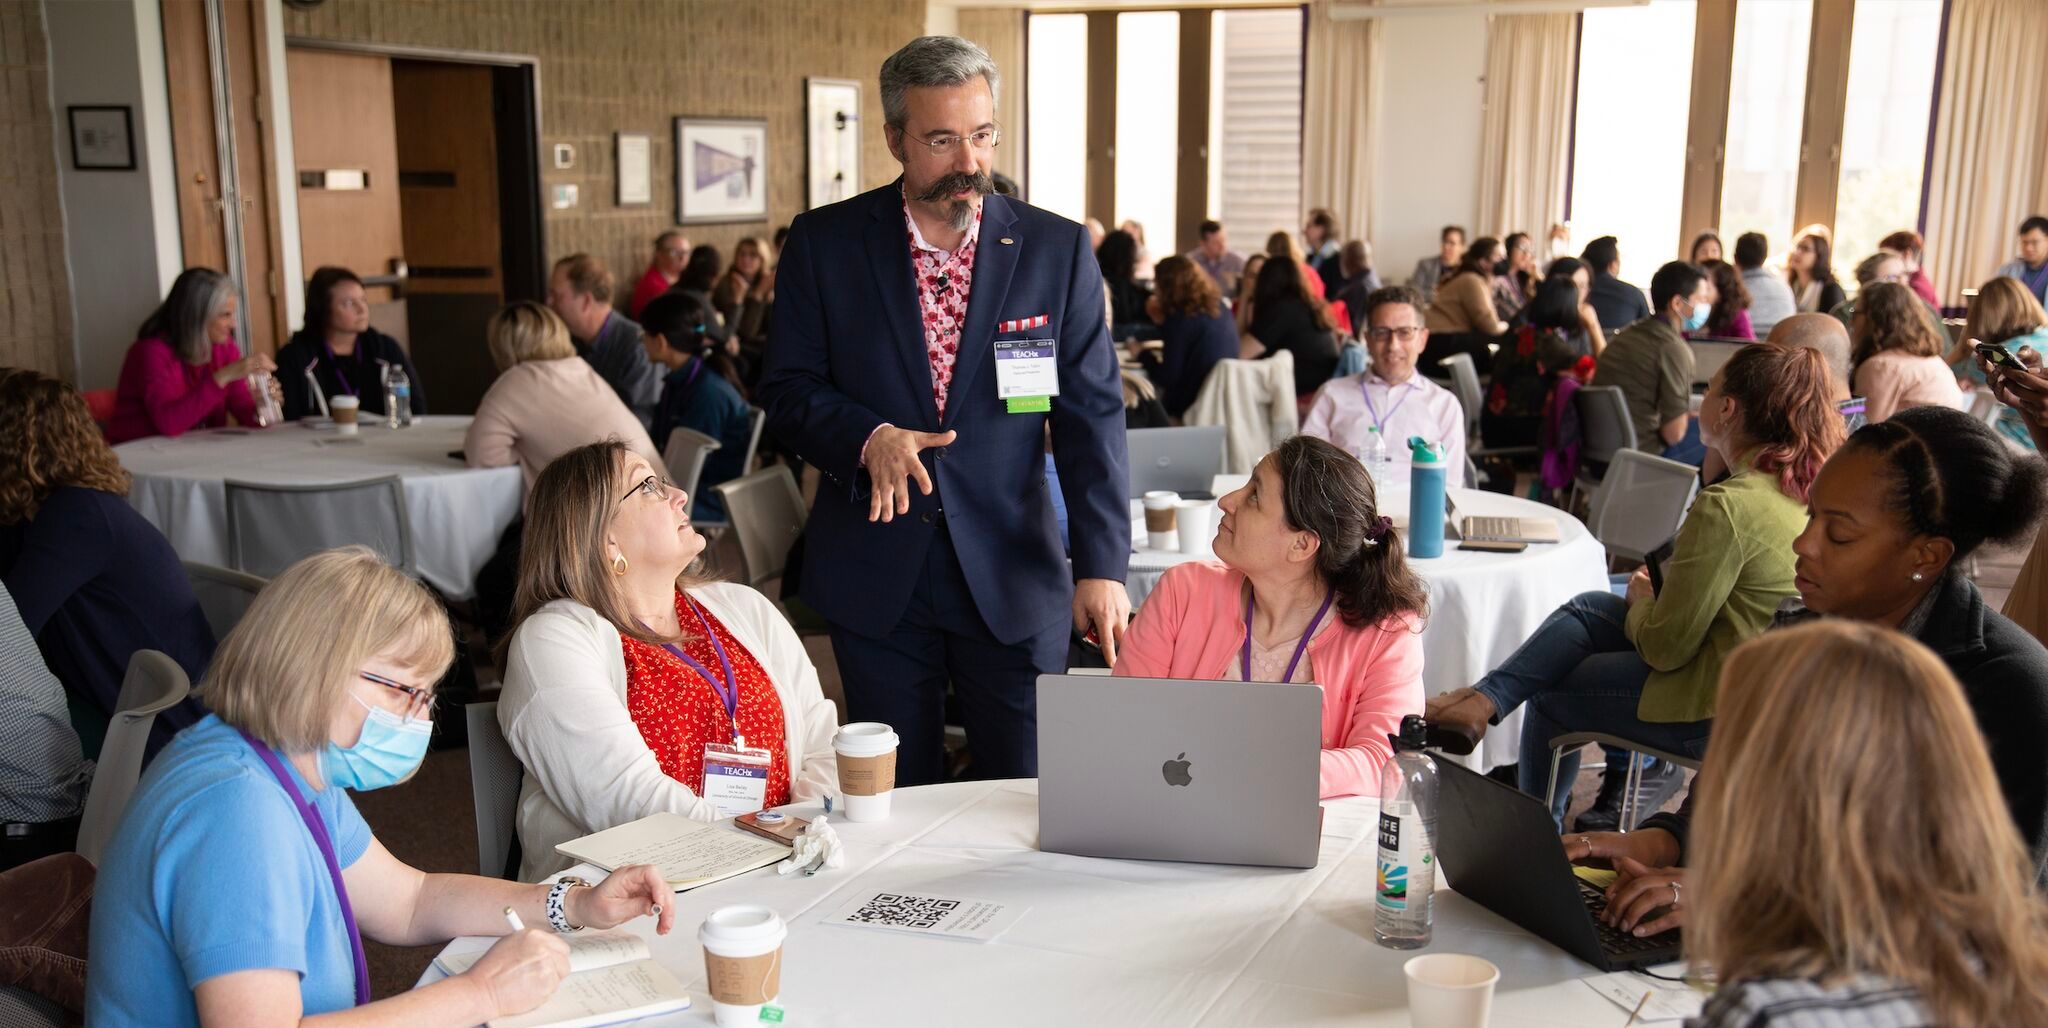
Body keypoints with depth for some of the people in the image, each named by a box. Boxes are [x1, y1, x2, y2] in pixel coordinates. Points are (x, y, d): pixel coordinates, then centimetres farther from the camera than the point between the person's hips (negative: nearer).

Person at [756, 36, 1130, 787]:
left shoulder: (1058, 250, -1)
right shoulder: (825, 243, 0)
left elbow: (1091, 414, -5)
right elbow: (786, 390, 1)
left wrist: (1102, 565, -14)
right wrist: (867, 436, -20)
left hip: (1014, 581, 0)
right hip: (874, 581, 1)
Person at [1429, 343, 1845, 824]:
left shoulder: (1727, 506, -27)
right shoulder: (1810, 487, 0)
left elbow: (1663, 647, -20)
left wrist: (1641, 599, -1)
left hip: (1714, 712, -9)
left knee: (1550, 697, 15)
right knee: (1587, 609, 17)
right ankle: (1486, 699, 17)